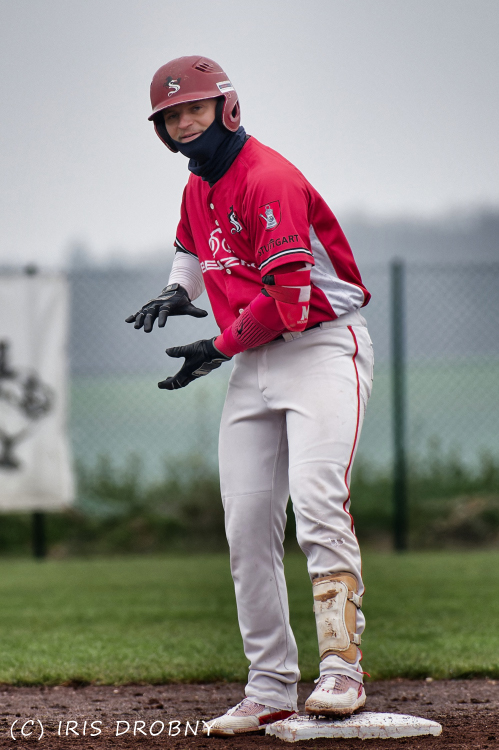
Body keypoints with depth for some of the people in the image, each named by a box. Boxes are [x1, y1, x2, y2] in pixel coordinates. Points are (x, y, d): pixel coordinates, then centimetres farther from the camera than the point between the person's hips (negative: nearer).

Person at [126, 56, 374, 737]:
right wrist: (178, 290, 14)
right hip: (253, 362, 9)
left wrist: (219, 348, -10)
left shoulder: (269, 180, -17)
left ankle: (341, 671, -28)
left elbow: (287, 299, -23)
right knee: (247, 525, 3)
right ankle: (271, 689, 9)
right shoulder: (197, 190, 12)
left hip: (323, 347, -9)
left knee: (316, 496, -26)